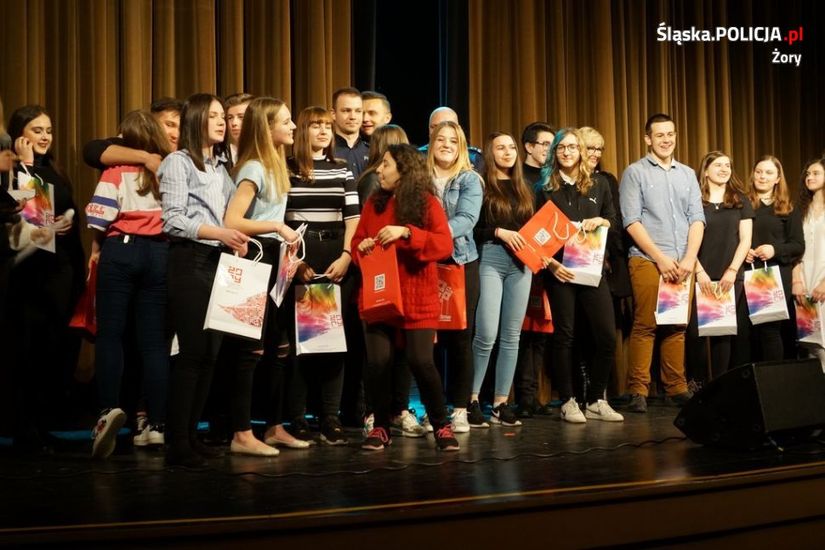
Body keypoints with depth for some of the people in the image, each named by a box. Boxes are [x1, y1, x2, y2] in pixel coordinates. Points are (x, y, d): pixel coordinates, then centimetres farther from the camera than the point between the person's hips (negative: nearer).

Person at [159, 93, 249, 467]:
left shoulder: (221, 167, 19)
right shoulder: (178, 162, -3)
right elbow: (173, 220, -12)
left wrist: (236, 239, 2)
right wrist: (218, 233, -21)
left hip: (219, 262, 7)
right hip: (190, 261, -7)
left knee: (211, 352, 6)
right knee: (192, 351, -8)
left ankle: (190, 434, 15)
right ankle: (176, 444, -2)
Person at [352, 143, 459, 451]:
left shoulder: (427, 203, -2)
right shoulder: (374, 203, 10)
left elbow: (445, 244, -13)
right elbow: (357, 242, 15)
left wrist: (406, 232, -23)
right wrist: (362, 247, -8)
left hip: (416, 297, -3)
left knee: (420, 361, -9)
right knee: (378, 361, -6)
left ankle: (441, 425, 11)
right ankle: (381, 427, 11)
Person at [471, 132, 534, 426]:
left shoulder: (524, 189, 18)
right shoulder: (481, 186, 1)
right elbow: (470, 228, -5)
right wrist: (499, 232, -16)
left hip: (521, 263, 5)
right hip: (490, 260, -5)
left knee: (511, 336, 4)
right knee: (487, 334, -11)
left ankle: (501, 403, 9)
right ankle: (472, 397, 4)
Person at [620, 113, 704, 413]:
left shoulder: (687, 174, 17)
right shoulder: (635, 172, 4)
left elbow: (697, 219, 11)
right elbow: (632, 222, -4)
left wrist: (689, 259, -3)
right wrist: (661, 258, -9)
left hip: (683, 264, 4)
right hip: (647, 261, -4)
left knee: (677, 327, 5)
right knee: (645, 326, -7)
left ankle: (677, 388, 11)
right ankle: (638, 391, -4)